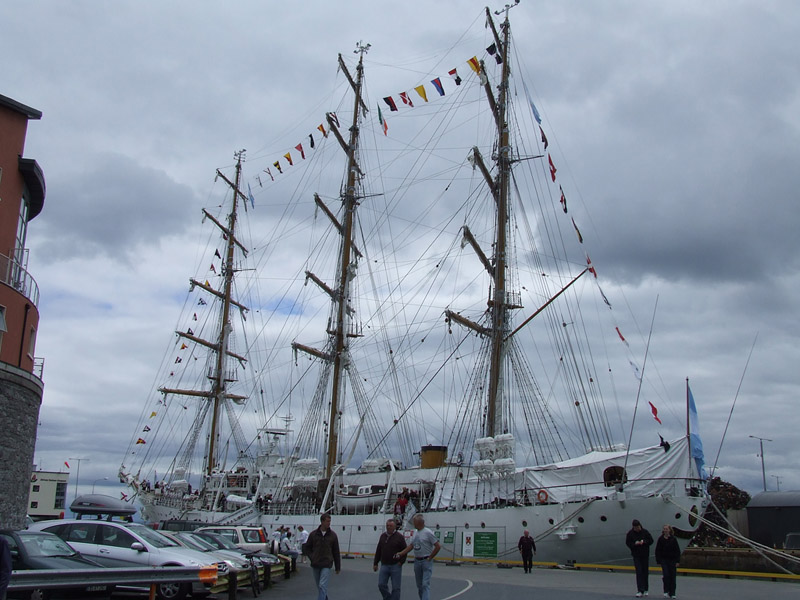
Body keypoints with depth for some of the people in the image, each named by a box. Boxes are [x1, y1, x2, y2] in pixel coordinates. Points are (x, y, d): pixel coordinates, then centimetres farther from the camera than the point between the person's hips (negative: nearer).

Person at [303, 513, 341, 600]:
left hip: (326, 565, -2)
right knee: (319, 586, 14)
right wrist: (312, 558, -5)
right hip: (315, 565, 2)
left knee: (322, 586, -14)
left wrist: (338, 567, 5)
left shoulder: (332, 535, -2)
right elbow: (307, 548, 10)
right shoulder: (313, 534, -1)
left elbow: (336, 552, 3)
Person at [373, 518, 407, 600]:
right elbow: (378, 550, 13)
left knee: (395, 587, 0)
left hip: (395, 566, -4)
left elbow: (405, 550, -3)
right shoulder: (383, 536, 8)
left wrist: (401, 561, -10)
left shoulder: (399, 536, -6)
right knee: (381, 585, 2)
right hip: (384, 565, 4)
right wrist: (375, 563, 11)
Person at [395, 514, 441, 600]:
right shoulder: (415, 533, 10)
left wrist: (429, 558, -11)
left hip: (426, 561, -8)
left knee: (425, 584, -13)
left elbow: (438, 546, -14)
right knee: (419, 585, 14)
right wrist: (400, 554, 6)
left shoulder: (428, 533, -13)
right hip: (417, 561, 8)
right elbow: (411, 546, 16)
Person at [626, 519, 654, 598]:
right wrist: (635, 543, -20)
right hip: (636, 555, -1)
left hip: (645, 555, 1)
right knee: (639, 572, -10)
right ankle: (640, 591, -11)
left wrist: (644, 541, -17)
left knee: (645, 572, 10)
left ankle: (645, 589, 26)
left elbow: (651, 540, 1)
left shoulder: (645, 532, -4)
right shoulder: (630, 533, -4)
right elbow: (628, 543, -1)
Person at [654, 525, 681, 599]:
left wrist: (677, 561, -3)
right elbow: (657, 551, 4)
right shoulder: (660, 539, 1)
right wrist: (658, 561, -2)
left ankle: (672, 593, 12)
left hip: (672, 560, 0)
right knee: (666, 575, -13)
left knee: (673, 577, 3)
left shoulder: (673, 539, 0)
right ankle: (666, 591, 0)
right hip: (664, 559, 0)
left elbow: (677, 551, 2)